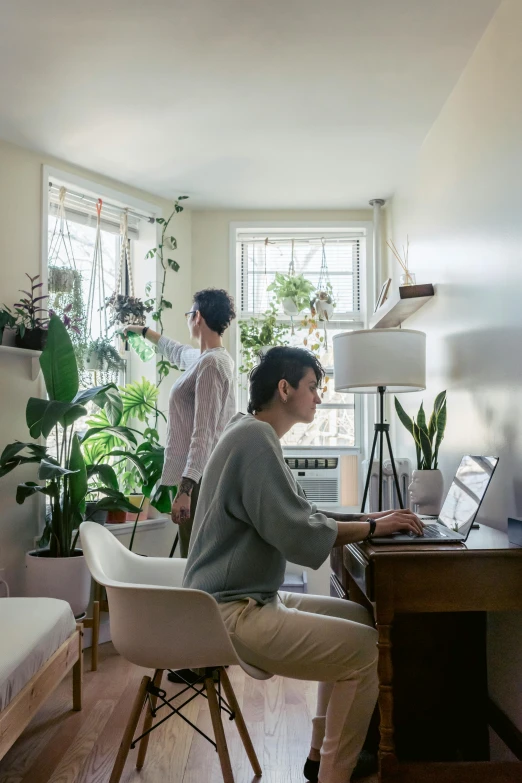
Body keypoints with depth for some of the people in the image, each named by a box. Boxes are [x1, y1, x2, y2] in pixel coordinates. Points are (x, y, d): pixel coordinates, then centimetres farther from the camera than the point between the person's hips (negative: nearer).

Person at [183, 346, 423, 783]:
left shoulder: (255, 435, 13)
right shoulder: (255, 439, -19)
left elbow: (298, 517, 14)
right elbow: (302, 538, -24)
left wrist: (365, 519, 4)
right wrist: (372, 528, -10)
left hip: (249, 599, 10)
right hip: (231, 614, -10)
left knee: (361, 619, 15)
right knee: (368, 648, -11)